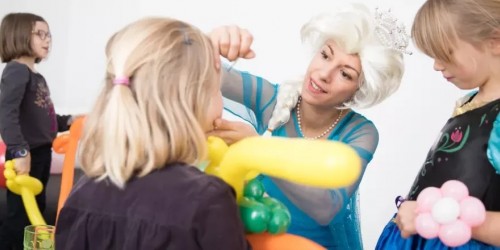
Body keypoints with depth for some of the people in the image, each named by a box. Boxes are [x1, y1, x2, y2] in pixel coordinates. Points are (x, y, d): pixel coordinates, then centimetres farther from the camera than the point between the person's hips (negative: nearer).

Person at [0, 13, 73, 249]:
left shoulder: (36, 75, 14)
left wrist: (67, 121, 10)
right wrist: (19, 150, -33)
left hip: (42, 152, 10)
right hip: (27, 155, -10)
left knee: (37, 209, 20)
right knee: (19, 214, -2)